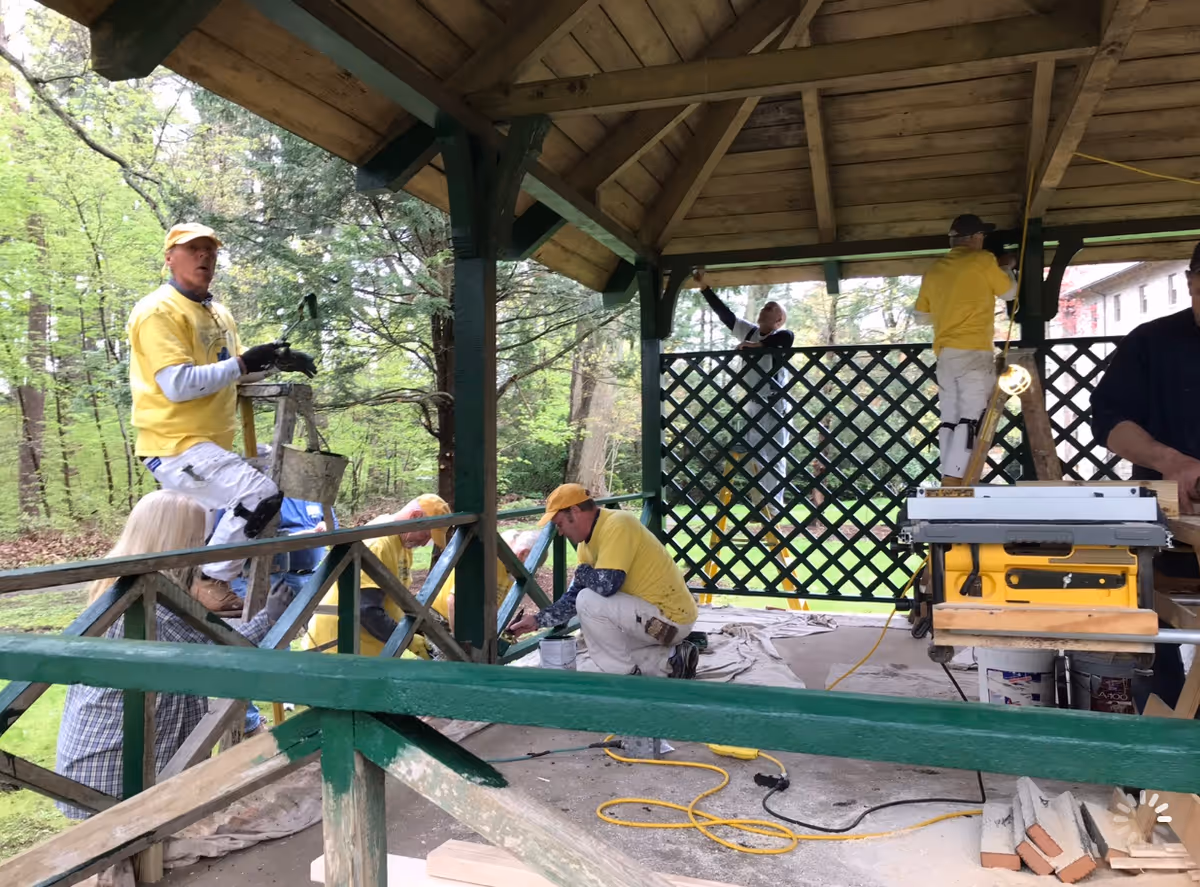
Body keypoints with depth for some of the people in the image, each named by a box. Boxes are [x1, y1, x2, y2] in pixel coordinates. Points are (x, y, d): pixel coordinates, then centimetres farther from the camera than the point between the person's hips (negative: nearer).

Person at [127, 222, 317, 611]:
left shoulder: (219, 313, 16)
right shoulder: (158, 311, -11)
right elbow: (177, 385, -22)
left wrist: (278, 359, 2)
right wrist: (244, 363, -21)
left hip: (213, 445, 10)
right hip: (174, 446, -10)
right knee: (260, 495, -24)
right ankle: (213, 581, -8)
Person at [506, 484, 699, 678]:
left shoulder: (617, 525, -22)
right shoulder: (587, 543, 7)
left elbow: (605, 586, -31)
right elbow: (575, 596, 14)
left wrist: (582, 572, -11)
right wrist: (538, 620, 6)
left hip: (672, 617, -10)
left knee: (589, 602, -19)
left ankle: (625, 678, -5)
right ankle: (671, 661, 13)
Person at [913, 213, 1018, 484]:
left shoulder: (934, 270, 13)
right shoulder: (983, 260, -1)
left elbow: (920, 315, 19)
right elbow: (1010, 293, 12)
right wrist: (1007, 268, 30)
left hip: (944, 354, 6)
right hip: (974, 352, -6)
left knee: (949, 420, 7)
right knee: (971, 419, -10)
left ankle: (949, 482, 5)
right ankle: (952, 483, -21)